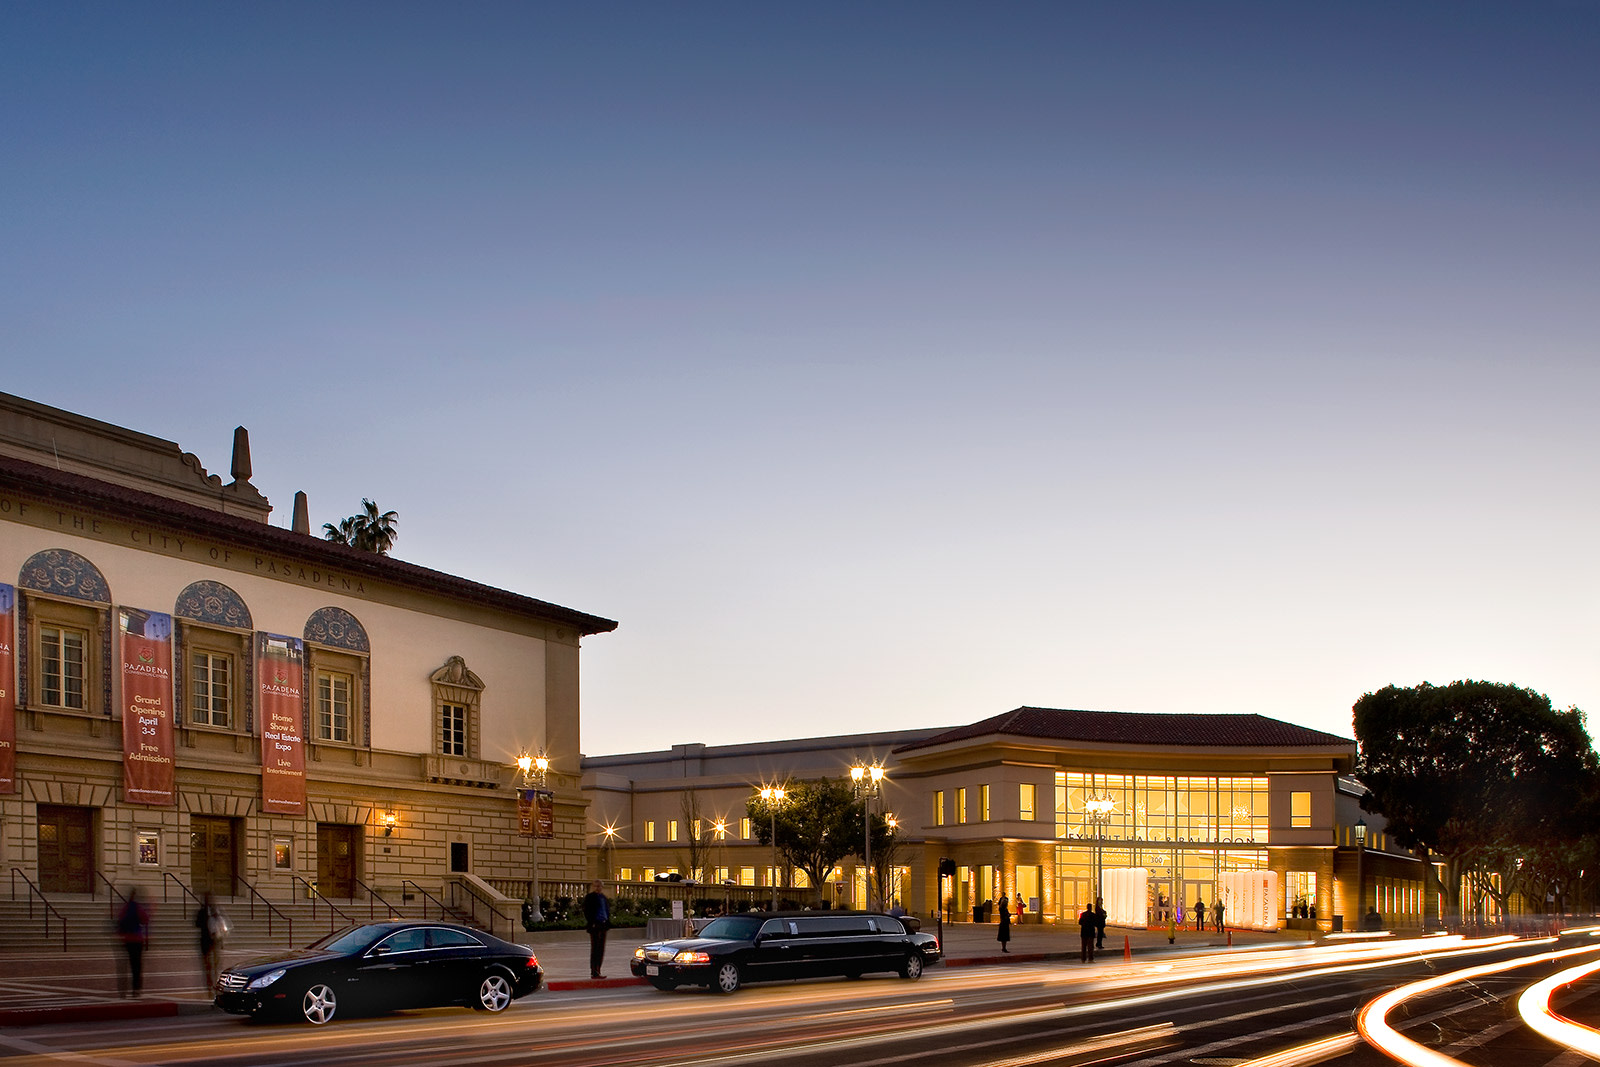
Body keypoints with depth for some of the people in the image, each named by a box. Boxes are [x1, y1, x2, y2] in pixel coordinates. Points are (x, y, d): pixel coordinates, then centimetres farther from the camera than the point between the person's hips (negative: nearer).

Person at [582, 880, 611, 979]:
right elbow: (586, 912, -9)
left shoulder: (603, 897, 15)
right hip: (594, 926, -7)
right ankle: (594, 972, -5)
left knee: (601, 949, 10)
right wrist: (592, 923, -16)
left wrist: (607, 922, 9)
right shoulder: (590, 897, -6)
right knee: (595, 948, -6)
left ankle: (597, 971, 17)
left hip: (603, 925, 7)